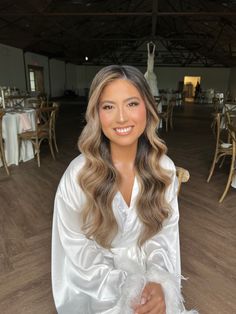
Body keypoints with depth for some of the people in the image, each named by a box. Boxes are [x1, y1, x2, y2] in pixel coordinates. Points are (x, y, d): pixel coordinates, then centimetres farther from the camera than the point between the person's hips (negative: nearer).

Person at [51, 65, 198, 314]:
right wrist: (129, 292, -17)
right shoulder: (78, 175, -20)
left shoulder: (164, 168, -11)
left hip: (149, 277, 3)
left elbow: (165, 233, -4)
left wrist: (158, 281, -18)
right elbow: (80, 253, -13)